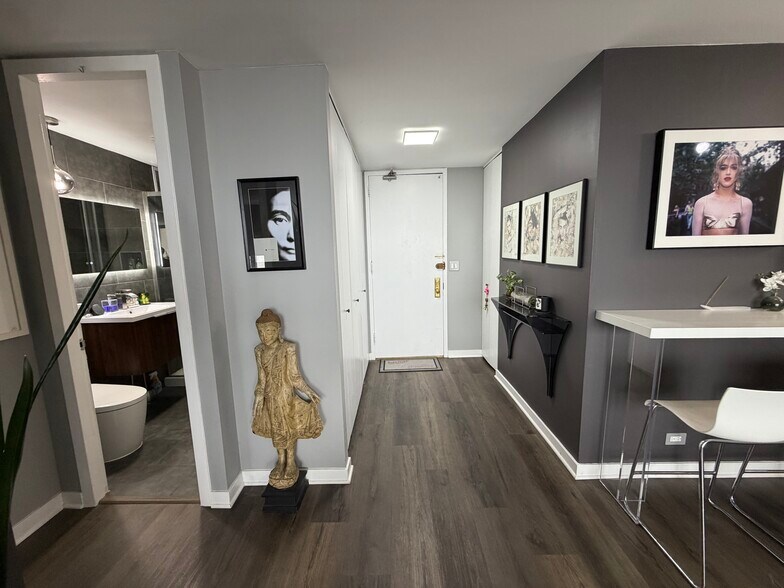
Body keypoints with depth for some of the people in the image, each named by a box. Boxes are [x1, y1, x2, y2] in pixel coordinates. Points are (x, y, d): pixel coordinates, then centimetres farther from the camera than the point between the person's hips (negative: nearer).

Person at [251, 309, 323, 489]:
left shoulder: (288, 348, -17)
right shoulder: (259, 350, -4)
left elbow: (294, 376, -13)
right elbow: (262, 378, 4)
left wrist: (309, 392, -20)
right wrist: (259, 396, 0)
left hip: (286, 395, -4)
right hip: (270, 396, 4)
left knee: (289, 428, 10)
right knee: (276, 429, 18)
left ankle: (291, 462, 30)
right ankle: (281, 460, 38)